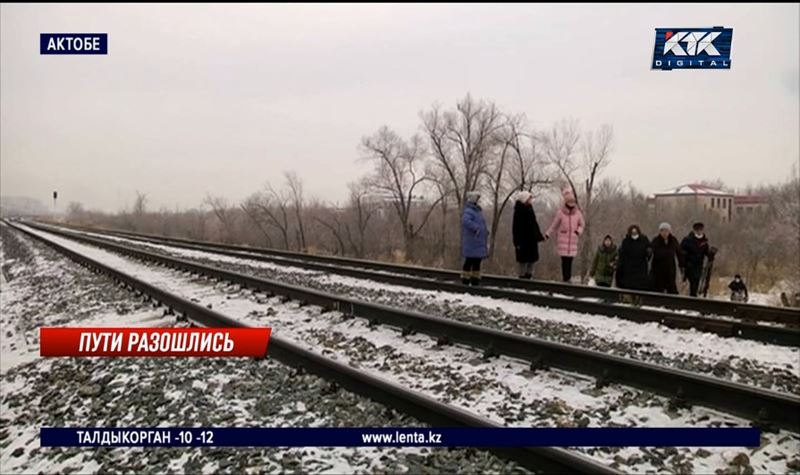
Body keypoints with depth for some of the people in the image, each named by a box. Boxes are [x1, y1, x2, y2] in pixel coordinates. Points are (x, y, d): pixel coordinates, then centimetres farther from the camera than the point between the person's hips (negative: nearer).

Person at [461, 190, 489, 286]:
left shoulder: (477, 211, 17)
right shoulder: (469, 211, -14)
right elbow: (465, 221, -35)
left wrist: (485, 231, 15)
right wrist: (476, 228, -35)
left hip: (479, 243, 9)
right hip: (471, 243, -9)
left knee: (477, 262, 13)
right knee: (470, 261, -5)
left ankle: (475, 281, 20)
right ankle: (465, 281, 0)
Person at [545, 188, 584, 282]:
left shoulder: (578, 213, 4)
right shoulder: (560, 213, -3)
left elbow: (581, 225, 15)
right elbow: (554, 225, 7)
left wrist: (578, 231, -5)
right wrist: (547, 234, 8)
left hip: (573, 240, 2)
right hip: (563, 240, -2)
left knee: (570, 259, 2)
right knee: (565, 260, -8)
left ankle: (568, 278, 11)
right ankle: (566, 278, -4)